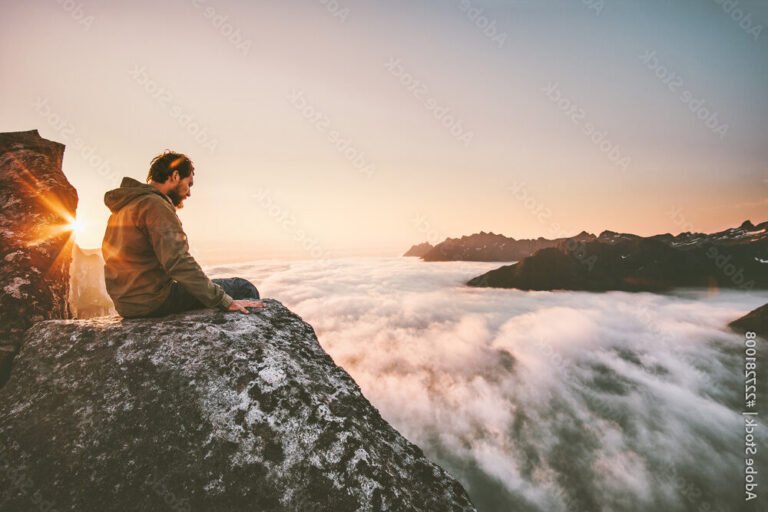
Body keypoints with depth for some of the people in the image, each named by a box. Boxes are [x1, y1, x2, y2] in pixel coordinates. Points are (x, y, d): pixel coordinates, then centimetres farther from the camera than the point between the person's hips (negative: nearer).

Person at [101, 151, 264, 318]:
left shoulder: (126, 204, 14)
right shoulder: (155, 205, -16)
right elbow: (178, 263, -26)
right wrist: (225, 301, -25)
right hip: (152, 302, -10)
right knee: (244, 288, -7)